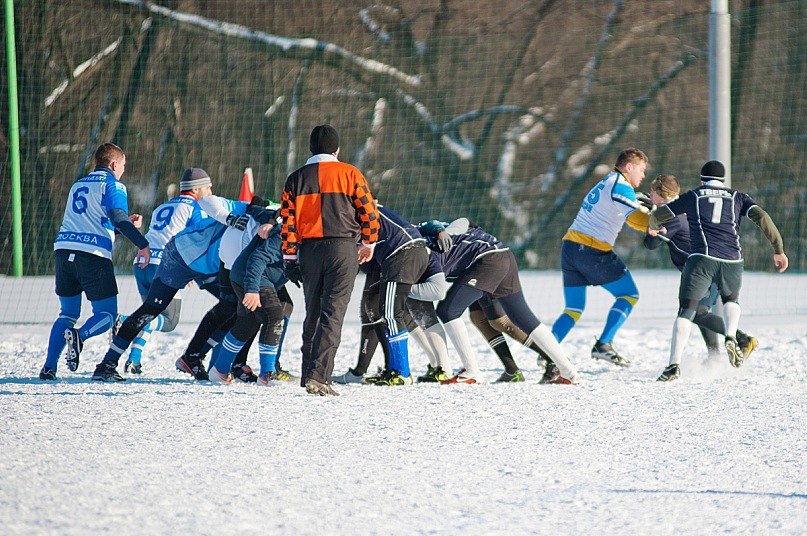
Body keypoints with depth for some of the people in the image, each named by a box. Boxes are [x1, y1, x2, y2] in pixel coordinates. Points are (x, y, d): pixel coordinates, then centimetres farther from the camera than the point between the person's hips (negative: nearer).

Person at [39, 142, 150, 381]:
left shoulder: (78, 185, 26)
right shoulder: (112, 185, 3)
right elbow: (118, 218, -13)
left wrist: (127, 224, 37)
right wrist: (142, 244, -14)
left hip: (64, 249, 6)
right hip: (93, 254, -6)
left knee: (67, 313, 15)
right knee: (107, 314, 1)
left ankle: (49, 367, 1)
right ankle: (79, 336, -30)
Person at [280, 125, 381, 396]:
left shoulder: (296, 179, 8)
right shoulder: (349, 174, 1)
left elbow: (287, 221, 5)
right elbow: (369, 211, 1)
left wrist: (290, 259, 9)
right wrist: (369, 243, 16)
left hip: (309, 251, 3)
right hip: (343, 248, -3)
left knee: (313, 313, 17)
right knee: (333, 312, -7)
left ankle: (309, 374, 19)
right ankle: (318, 375, -19)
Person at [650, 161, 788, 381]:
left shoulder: (692, 197, 17)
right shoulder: (738, 197, 18)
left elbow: (658, 216, 21)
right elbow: (762, 217, 3)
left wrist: (654, 227, 44)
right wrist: (779, 249, 6)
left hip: (702, 258, -2)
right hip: (732, 261, 2)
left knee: (686, 312, -3)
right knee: (731, 300, 30)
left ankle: (674, 363, -20)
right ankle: (731, 338, 2)